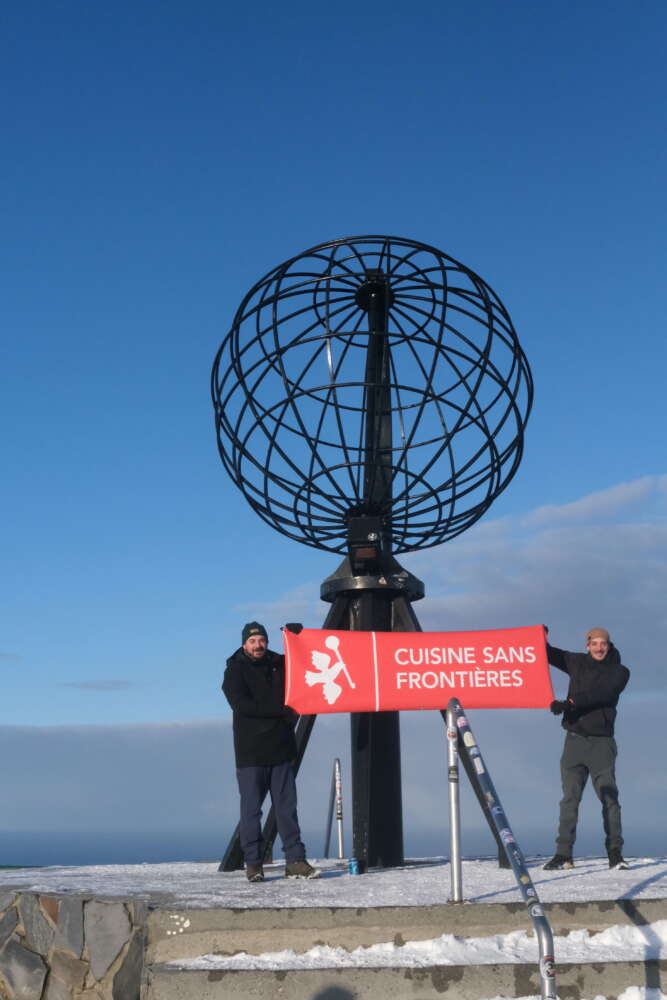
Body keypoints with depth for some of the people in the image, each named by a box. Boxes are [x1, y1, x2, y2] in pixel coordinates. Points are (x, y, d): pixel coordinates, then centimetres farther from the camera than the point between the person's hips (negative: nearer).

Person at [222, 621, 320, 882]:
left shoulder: (280, 664, 13)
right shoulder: (235, 672, 0)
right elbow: (241, 705, -14)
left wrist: (296, 635, 9)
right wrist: (280, 710, -16)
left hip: (281, 751, 4)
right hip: (250, 753, -4)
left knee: (287, 807, 4)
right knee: (251, 809, 0)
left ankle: (295, 861, 6)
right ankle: (253, 863, 7)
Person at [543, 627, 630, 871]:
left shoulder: (619, 672, 2)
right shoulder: (577, 663, 12)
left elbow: (601, 694, -15)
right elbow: (549, 654, 22)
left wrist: (570, 702, -25)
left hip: (602, 742, -2)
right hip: (575, 739, 2)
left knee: (609, 796, -5)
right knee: (569, 798, 0)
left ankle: (615, 853, 0)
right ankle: (563, 853, 0)